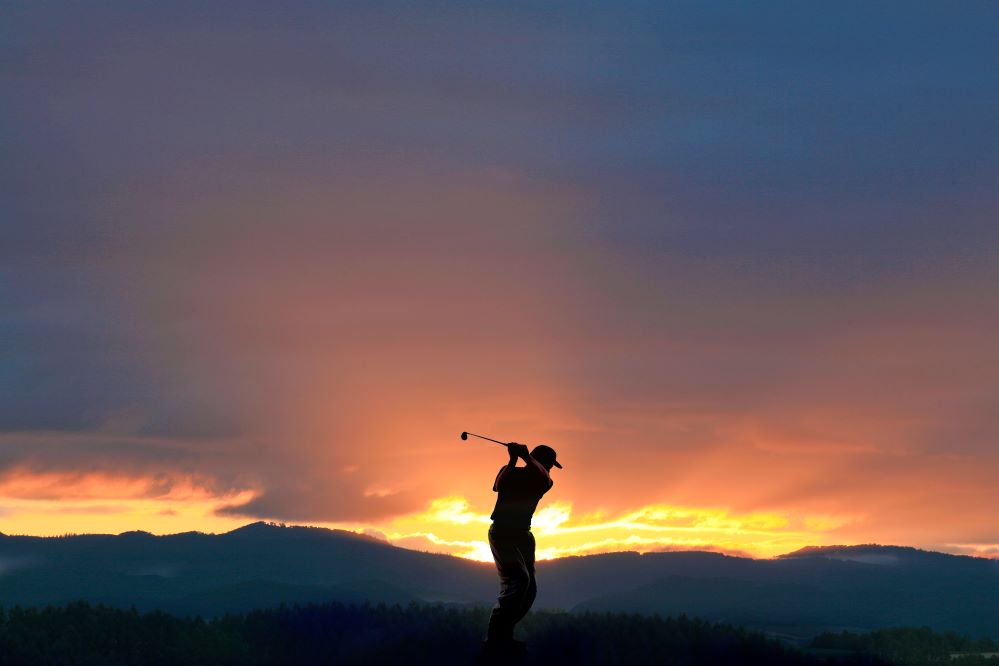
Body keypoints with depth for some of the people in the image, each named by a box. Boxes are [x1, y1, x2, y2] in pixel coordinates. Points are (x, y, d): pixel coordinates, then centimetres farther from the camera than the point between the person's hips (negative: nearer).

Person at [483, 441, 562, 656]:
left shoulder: (542, 482, 8)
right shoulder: (510, 471, -2)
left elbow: (544, 479, -17)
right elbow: (498, 486, -22)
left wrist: (527, 457, -22)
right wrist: (513, 459, -26)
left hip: (522, 535, 7)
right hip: (502, 532, -7)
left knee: (529, 589, 4)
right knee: (518, 579, -24)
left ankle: (504, 634, 13)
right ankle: (495, 636, -28)